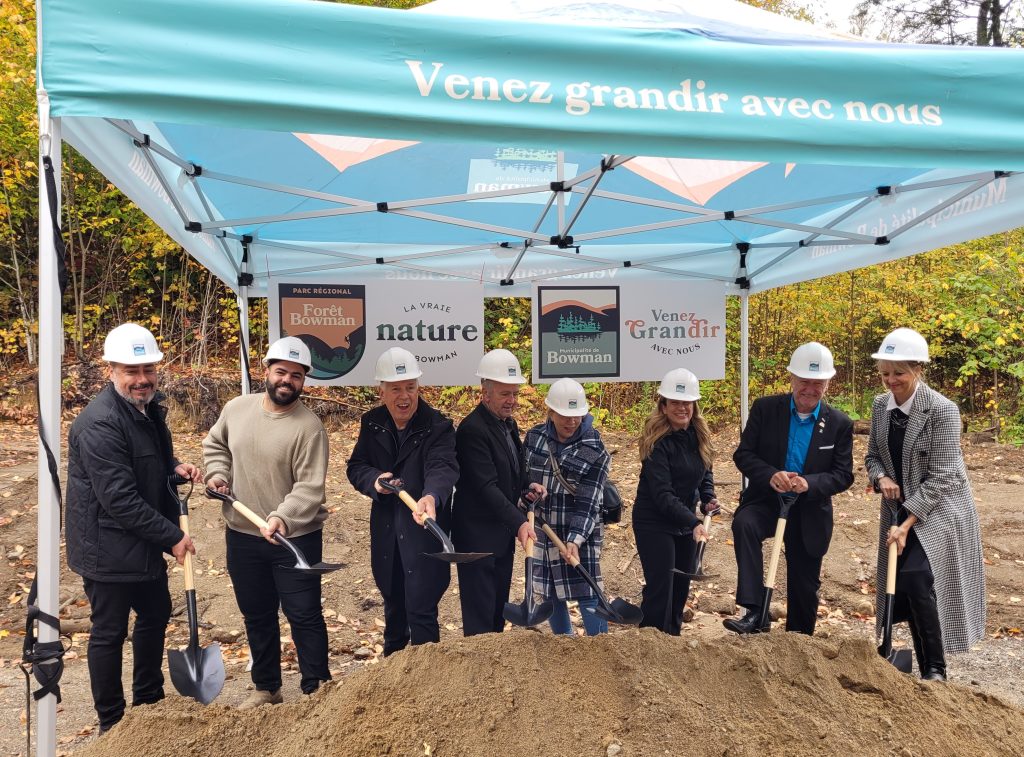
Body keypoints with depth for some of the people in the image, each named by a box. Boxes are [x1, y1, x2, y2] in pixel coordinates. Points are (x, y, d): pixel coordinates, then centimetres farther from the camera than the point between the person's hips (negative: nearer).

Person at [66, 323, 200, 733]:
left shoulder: (148, 406, 4)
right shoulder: (100, 424, -26)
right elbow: (120, 499, -28)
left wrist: (175, 466, -1)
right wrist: (172, 536, -22)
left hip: (146, 542, 10)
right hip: (109, 548, -9)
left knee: (155, 614, 22)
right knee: (109, 633, 6)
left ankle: (149, 699, 42)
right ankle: (112, 723, 24)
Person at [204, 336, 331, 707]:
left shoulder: (309, 426, -17)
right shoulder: (236, 408, 0)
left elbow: (310, 486, -21)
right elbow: (215, 444, 19)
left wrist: (283, 518, -35)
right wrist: (218, 475, 1)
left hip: (295, 538, -5)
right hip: (242, 535, 5)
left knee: (304, 615, 1)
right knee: (256, 615, 18)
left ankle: (316, 690, 18)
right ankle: (266, 688, 35)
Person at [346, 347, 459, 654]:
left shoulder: (438, 426, -15)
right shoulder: (372, 423, 2)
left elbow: (443, 467, -31)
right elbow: (355, 467, 6)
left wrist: (431, 497, -53)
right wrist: (374, 479, -18)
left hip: (424, 531, -5)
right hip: (385, 531, 5)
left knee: (421, 611, -3)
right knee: (393, 606, 22)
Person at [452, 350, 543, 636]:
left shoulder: (508, 424, 9)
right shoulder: (472, 430, -21)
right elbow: (487, 486, -27)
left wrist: (527, 486, 0)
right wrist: (519, 522, -33)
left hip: (504, 533, 9)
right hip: (478, 537, -9)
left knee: (498, 608, 18)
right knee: (480, 616, -1)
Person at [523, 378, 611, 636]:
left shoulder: (594, 451, -13)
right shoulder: (534, 436, -1)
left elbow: (588, 504, -17)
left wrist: (575, 540, -28)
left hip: (579, 532, -4)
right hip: (542, 530, 5)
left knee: (587, 596, -6)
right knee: (549, 595, 14)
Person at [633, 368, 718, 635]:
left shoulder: (699, 436, 1)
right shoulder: (657, 442, -21)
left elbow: (705, 473, 17)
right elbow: (662, 494, -27)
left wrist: (708, 497, -3)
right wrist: (694, 522, -35)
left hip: (686, 520, 7)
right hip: (654, 521, -7)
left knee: (681, 586, 15)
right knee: (660, 588, -8)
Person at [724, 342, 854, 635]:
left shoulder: (839, 424, -4)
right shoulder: (765, 409, -6)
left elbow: (844, 475, -5)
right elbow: (743, 454, -6)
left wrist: (809, 484, -24)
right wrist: (770, 475, -26)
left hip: (810, 513, 1)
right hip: (766, 500, -1)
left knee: (804, 587, 11)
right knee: (744, 524, -35)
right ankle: (754, 611, -33)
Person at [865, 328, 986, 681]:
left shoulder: (943, 410, -18)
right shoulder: (880, 406, 0)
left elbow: (940, 477, -20)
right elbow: (873, 456, 12)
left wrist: (906, 524, -22)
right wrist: (881, 478, -12)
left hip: (938, 510, -6)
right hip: (900, 508, 6)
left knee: (916, 576, -19)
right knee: (905, 585, 5)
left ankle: (936, 669, -3)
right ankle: (926, 669, 20)